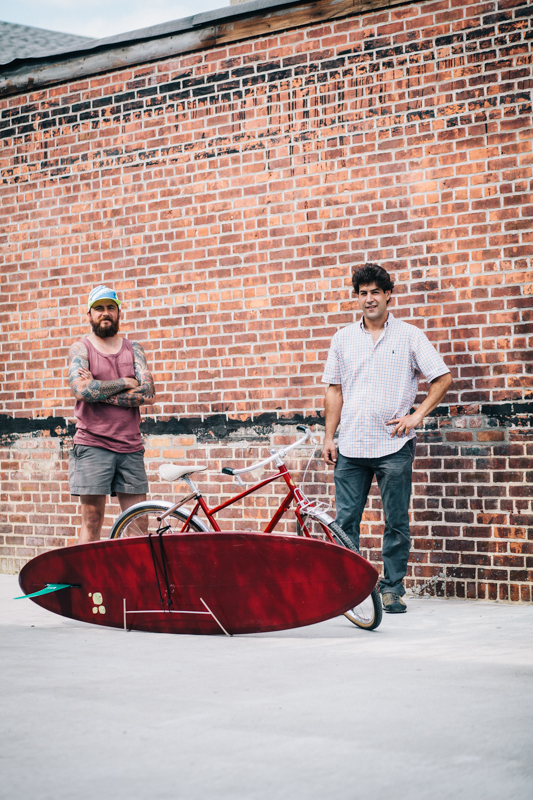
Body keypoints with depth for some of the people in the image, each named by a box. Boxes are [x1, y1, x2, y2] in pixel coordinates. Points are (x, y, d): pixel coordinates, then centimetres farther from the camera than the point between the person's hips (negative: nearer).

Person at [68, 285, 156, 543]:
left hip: (130, 447, 3)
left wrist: (101, 392, -9)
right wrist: (124, 382, -5)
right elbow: (82, 390, -15)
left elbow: (148, 394, -1)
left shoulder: (133, 349, 13)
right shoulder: (80, 349, 4)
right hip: (92, 446, -3)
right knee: (92, 521, -3)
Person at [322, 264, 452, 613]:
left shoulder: (409, 336, 2)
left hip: (394, 446, -2)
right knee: (346, 521, 1)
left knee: (396, 523, 2)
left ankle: (392, 589, 12)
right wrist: (329, 437, 7)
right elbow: (334, 389, 13)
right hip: (350, 447, 2)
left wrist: (417, 414, -5)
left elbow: (443, 378, 3)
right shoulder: (343, 339, 10)